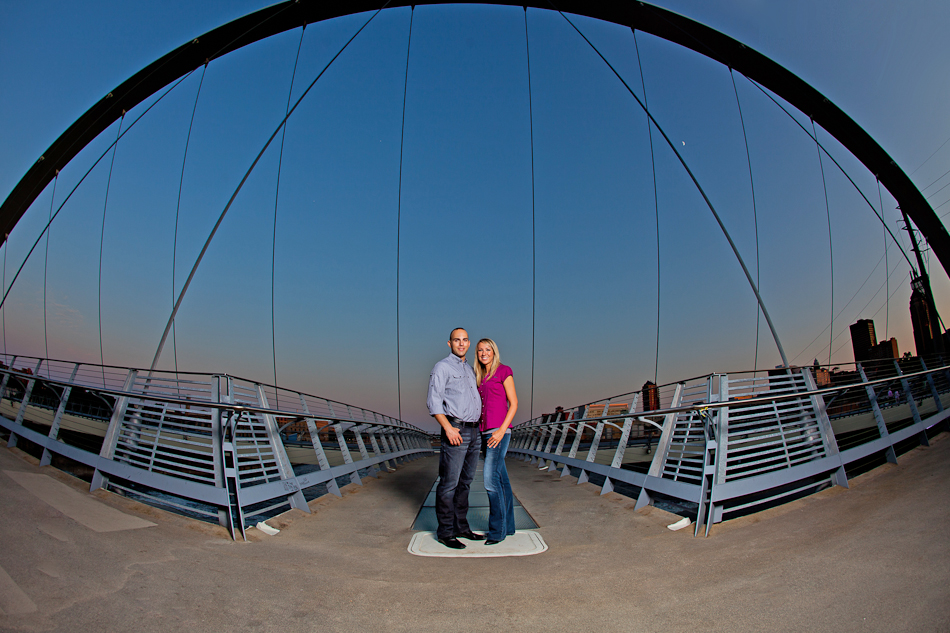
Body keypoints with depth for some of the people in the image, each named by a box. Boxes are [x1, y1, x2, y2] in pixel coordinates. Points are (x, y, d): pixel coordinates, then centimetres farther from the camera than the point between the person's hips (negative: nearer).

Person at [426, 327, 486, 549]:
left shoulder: (469, 369, 19)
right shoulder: (442, 367, -5)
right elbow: (434, 402, -12)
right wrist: (448, 428, -20)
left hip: (473, 431, 8)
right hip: (455, 431, -8)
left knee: (465, 482, 14)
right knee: (449, 483, -2)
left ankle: (461, 527, 23)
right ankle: (445, 532, 7)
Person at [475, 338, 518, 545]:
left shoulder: (504, 371, -4)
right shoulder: (481, 377, 17)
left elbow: (513, 404, -8)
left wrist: (501, 430, -18)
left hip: (499, 431, -8)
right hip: (485, 432, 8)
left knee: (491, 480, -13)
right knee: (501, 480, 12)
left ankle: (497, 530, -3)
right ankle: (508, 526, 19)